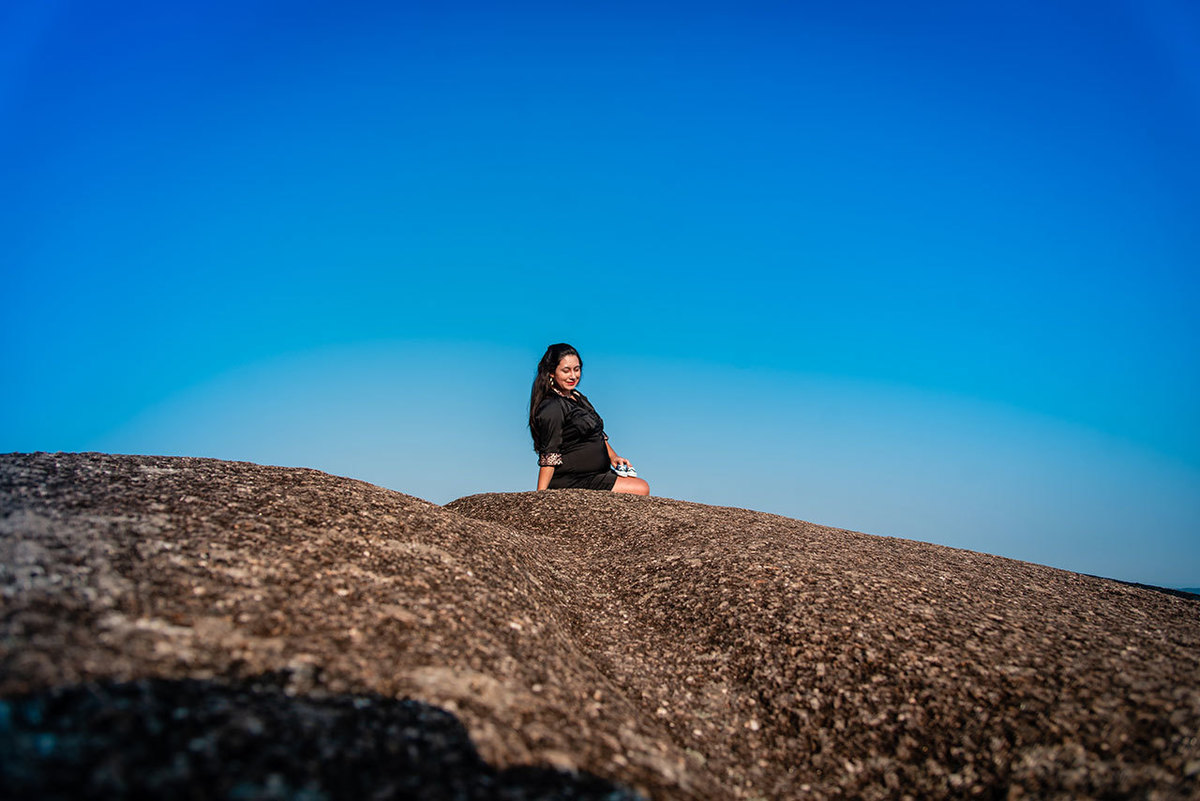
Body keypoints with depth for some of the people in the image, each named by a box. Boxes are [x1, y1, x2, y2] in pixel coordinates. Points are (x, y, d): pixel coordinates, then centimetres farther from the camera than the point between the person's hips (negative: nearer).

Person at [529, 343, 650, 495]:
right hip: (570, 482, -10)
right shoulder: (552, 408, -17)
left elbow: (598, 434, 23)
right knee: (642, 489, -13)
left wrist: (612, 456, 7)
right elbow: (549, 457, -20)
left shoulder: (577, 397, 14)